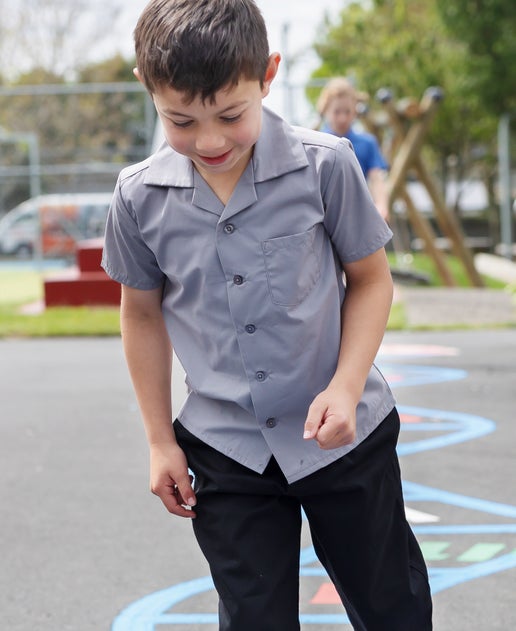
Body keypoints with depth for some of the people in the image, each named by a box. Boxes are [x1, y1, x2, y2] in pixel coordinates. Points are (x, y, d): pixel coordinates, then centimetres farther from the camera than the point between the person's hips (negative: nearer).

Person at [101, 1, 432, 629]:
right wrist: (160, 440, 9)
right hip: (226, 451, 1)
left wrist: (346, 387, -14)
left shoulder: (325, 165, -15)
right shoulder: (140, 196, -9)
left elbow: (370, 278, -1)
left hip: (342, 434, -1)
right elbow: (143, 313, 7)